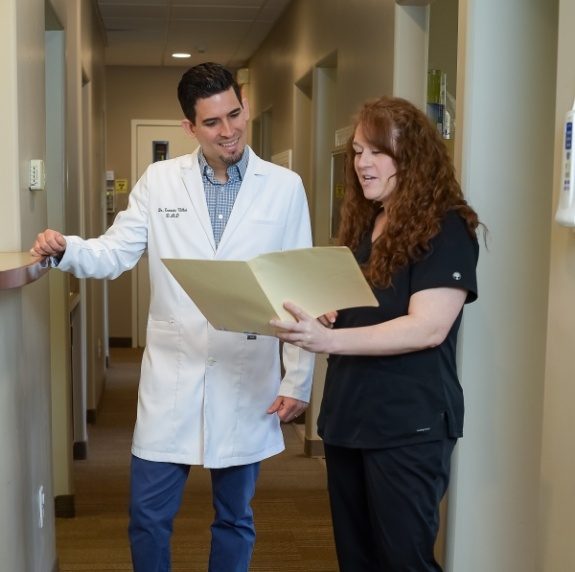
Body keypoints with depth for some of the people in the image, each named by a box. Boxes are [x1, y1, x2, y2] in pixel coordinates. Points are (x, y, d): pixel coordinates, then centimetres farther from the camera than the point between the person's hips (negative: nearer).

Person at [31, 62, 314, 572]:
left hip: (248, 379, 0)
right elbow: (114, 254, 1)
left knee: (235, 517, 15)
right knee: (148, 515, 7)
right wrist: (65, 248, -21)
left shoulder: (285, 187, -1)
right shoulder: (159, 180, 3)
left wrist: (298, 381, -1)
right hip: (172, 377, 1)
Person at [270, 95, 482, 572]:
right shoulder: (362, 224, 12)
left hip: (408, 427, -8)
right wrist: (315, 319, 0)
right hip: (347, 417, 8)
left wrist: (327, 340, -32)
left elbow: (428, 327, -23)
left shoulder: (445, 228, -12)